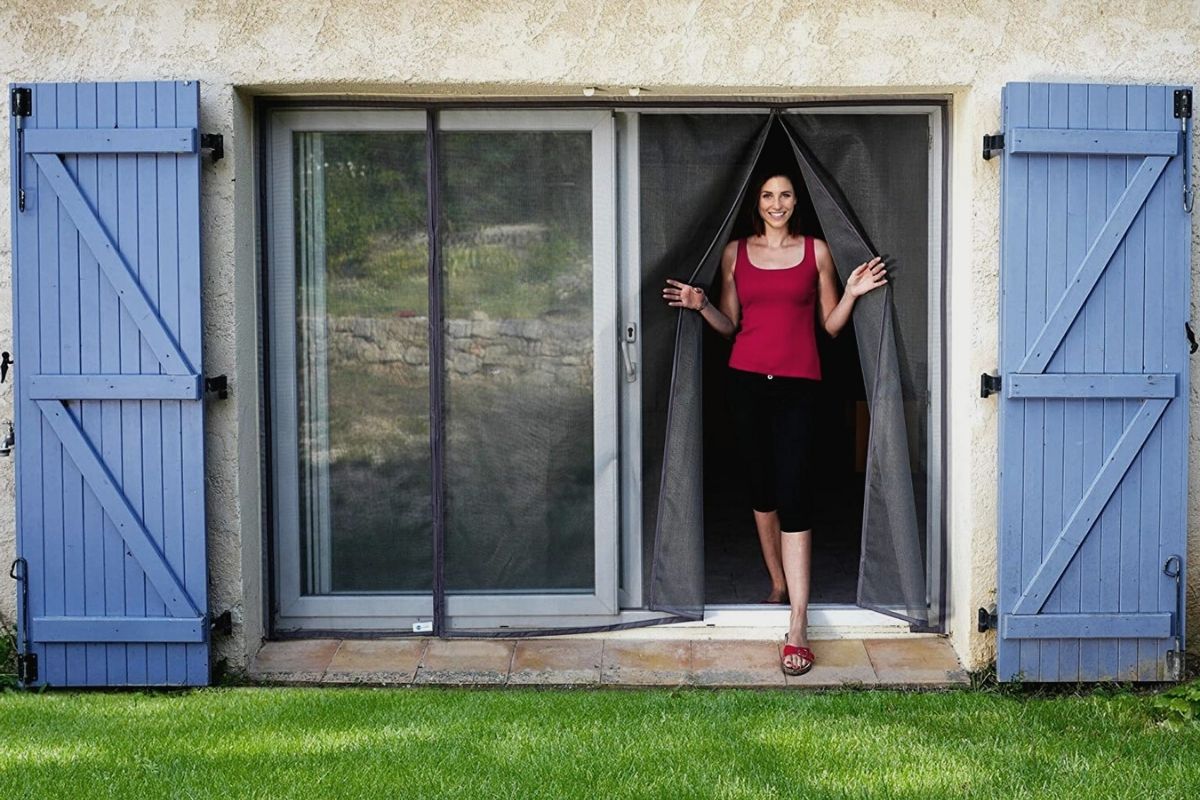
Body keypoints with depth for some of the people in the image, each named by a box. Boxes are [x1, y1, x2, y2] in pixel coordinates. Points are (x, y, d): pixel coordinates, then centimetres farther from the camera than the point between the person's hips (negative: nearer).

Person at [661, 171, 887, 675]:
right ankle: (778, 584, 31)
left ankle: (797, 628, -12)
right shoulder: (735, 253, 10)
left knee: (793, 497, -10)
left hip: (797, 385, -2)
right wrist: (701, 306, -5)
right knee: (761, 489, 10)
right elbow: (729, 326, 13)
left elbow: (831, 325, 9)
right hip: (746, 381, 3)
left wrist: (852, 294, -8)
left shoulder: (816, 251, 7)